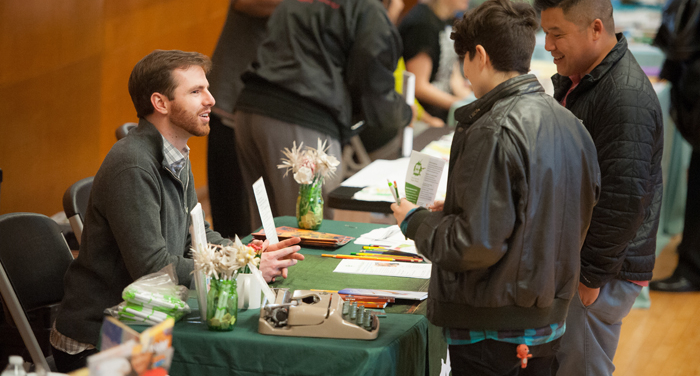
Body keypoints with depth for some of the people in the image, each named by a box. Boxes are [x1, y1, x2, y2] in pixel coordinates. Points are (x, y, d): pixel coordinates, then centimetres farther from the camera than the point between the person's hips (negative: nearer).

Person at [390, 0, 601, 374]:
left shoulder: (495, 132, -21)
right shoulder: (569, 124, 4)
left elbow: (477, 245, -23)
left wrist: (415, 221, -6)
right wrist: (454, 211, 14)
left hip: (492, 330, -8)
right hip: (548, 322, 8)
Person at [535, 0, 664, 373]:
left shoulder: (627, 99, -22)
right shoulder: (575, 81, 12)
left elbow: (624, 199, -25)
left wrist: (591, 276, -19)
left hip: (602, 272, -10)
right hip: (567, 259, 10)